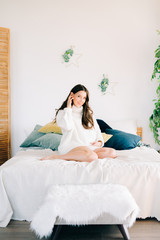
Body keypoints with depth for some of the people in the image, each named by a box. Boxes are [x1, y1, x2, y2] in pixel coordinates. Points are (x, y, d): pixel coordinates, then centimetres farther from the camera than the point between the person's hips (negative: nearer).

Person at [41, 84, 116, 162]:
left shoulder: (88, 113, 25)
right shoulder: (62, 112, 9)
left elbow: (97, 130, 24)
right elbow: (68, 126, -13)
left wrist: (99, 142, 2)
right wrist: (68, 108, 0)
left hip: (90, 147, 6)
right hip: (70, 148, -6)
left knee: (112, 152, -24)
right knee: (92, 157, -38)